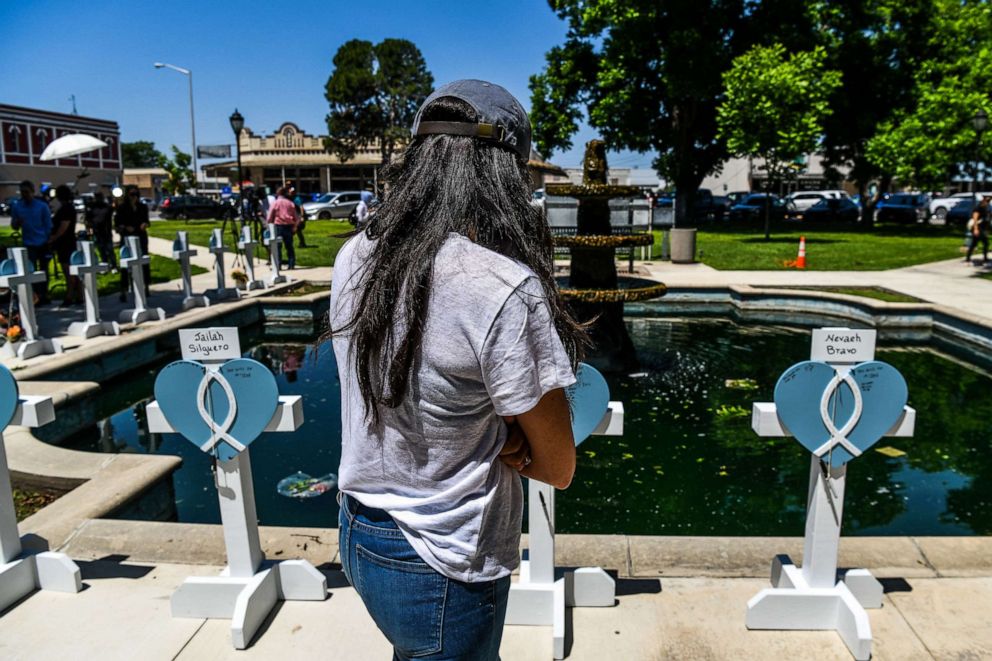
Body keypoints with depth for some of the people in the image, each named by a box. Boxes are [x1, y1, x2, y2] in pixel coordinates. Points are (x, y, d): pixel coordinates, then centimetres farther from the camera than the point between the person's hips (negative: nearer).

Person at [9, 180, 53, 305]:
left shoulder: (42, 206, -3)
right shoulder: (16, 206, 3)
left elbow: (48, 225, -1)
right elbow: (14, 226, 8)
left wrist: (50, 241, -5)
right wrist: (16, 223, -16)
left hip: (43, 243, -1)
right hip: (28, 243, 1)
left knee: (44, 270, 9)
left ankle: (44, 296, 19)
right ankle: (37, 296, 1)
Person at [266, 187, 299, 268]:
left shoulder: (275, 203, -1)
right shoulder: (290, 203, 6)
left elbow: (269, 218, -3)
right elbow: (296, 217, 6)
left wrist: (270, 225, 11)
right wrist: (294, 226, 15)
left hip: (278, 226, -3)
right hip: (289, 226, 3)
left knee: (278, 246, 0)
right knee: (289, 246, 10)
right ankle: (291, 263, 8)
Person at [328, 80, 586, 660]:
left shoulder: (355, 258, -6)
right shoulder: (505, 290, -27)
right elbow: (558, 467, -16)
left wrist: (494, 436, -9)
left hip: (358, 539, 6)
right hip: (441, 574, -6)